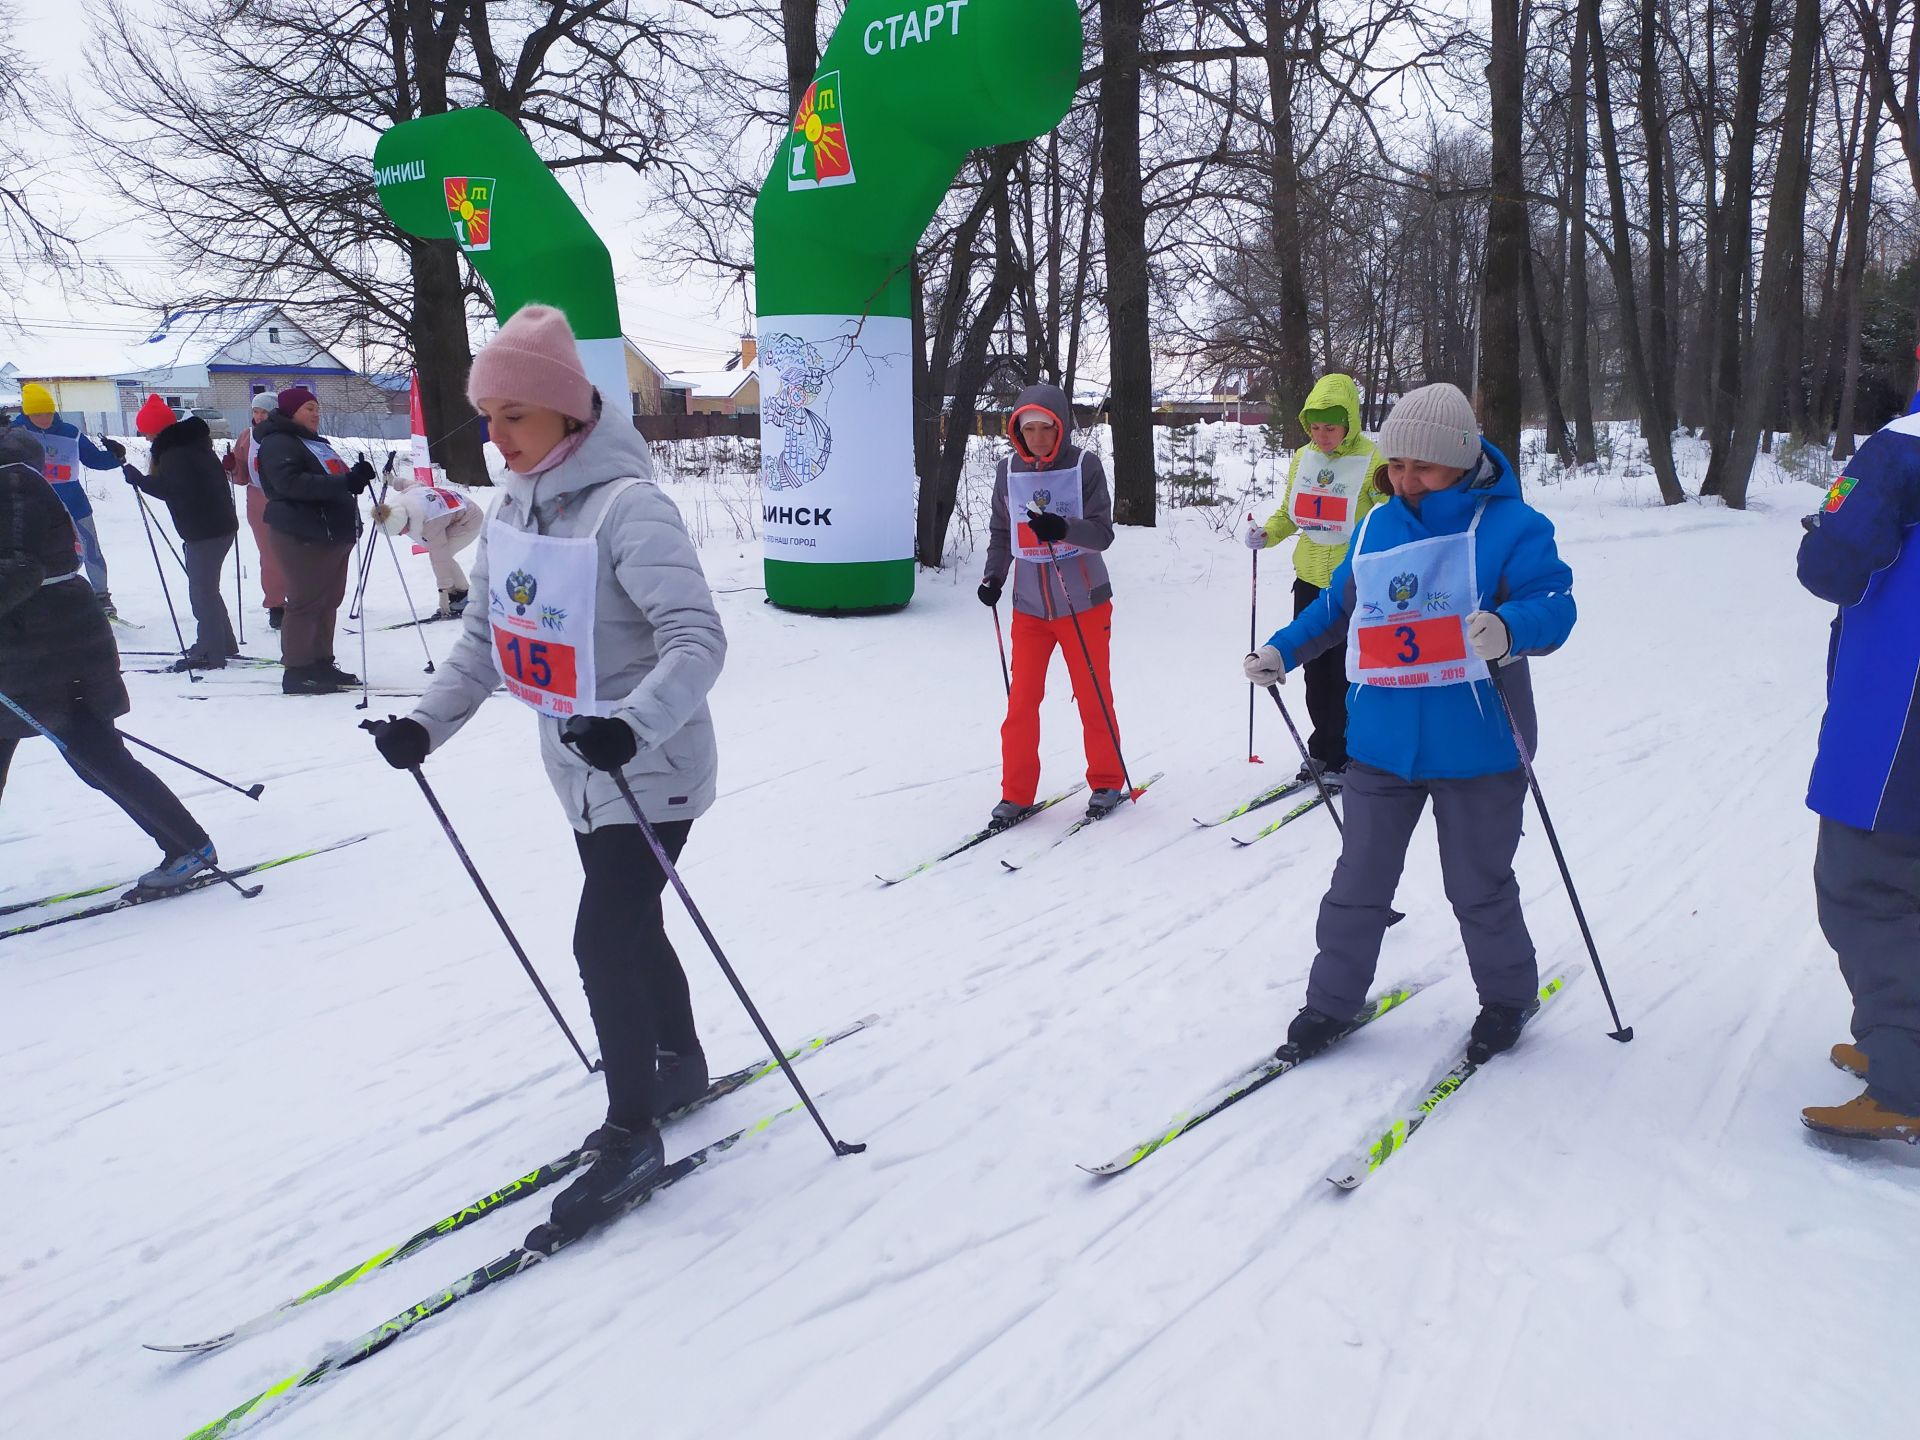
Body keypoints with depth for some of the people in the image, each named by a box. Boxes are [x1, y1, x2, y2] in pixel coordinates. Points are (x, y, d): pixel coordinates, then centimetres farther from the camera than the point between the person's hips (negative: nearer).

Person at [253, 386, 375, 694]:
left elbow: (334, 478, 32)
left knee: (328, 601, 11)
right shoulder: (278, 444, -9)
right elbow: (291, 483, -24)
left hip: (335, 535, 10)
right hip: (303, 537, -10)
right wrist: (343, 482, -28)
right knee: (306, 602, -8)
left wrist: (357, 475, 9)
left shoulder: (316, 443, 23)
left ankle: (321, 663, 19)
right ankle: (297, 671, -3)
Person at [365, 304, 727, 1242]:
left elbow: (698, 639, -27)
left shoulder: (626, 505, -20)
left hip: (650, 769, -8)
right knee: (629, 927, 19)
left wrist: (634, 723, -42)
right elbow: (486, 636, 12)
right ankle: (681, 1065, 40)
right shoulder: (514, 509, 5)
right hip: (579, 770, 8)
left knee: (603, 940, -8)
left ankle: (632, 1133, 9)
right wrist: (428, 724, 1)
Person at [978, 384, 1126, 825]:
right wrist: (993, 576, -3)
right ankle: (1017, 793, 14)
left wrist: (1062, 530, -33)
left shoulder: (1084, 465, -9)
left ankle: (1107, 783, 25)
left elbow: (1102, 532, -15)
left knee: (1094, 698, 7)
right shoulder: (1009, 470, 1)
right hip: (1029, 606, 3)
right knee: (1021, 701, 2)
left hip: (1083, 603, -3)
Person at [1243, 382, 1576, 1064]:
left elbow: (1554, 605, -18)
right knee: (1358, 881, 12)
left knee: (1479, 887, 11)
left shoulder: (1511, 526, -9)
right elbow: (1338, 606, 21)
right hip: (1382, 743, 4)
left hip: (1477, 747, -4)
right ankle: (1333, 1001, 26)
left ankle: (1508, 995, 36)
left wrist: (1508, 628, -39)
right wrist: (1282, 651, 12)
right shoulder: (1376, 528, 8)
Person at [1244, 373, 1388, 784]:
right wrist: (1266, 534, -1)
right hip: (1309, 581, 5)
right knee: (1315, 669, 13)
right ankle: (1325, 749, 28)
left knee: (1344, 674, 1)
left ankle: (1345, 756, 17)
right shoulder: (1303, 458, 5)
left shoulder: (1374, 461, -12)